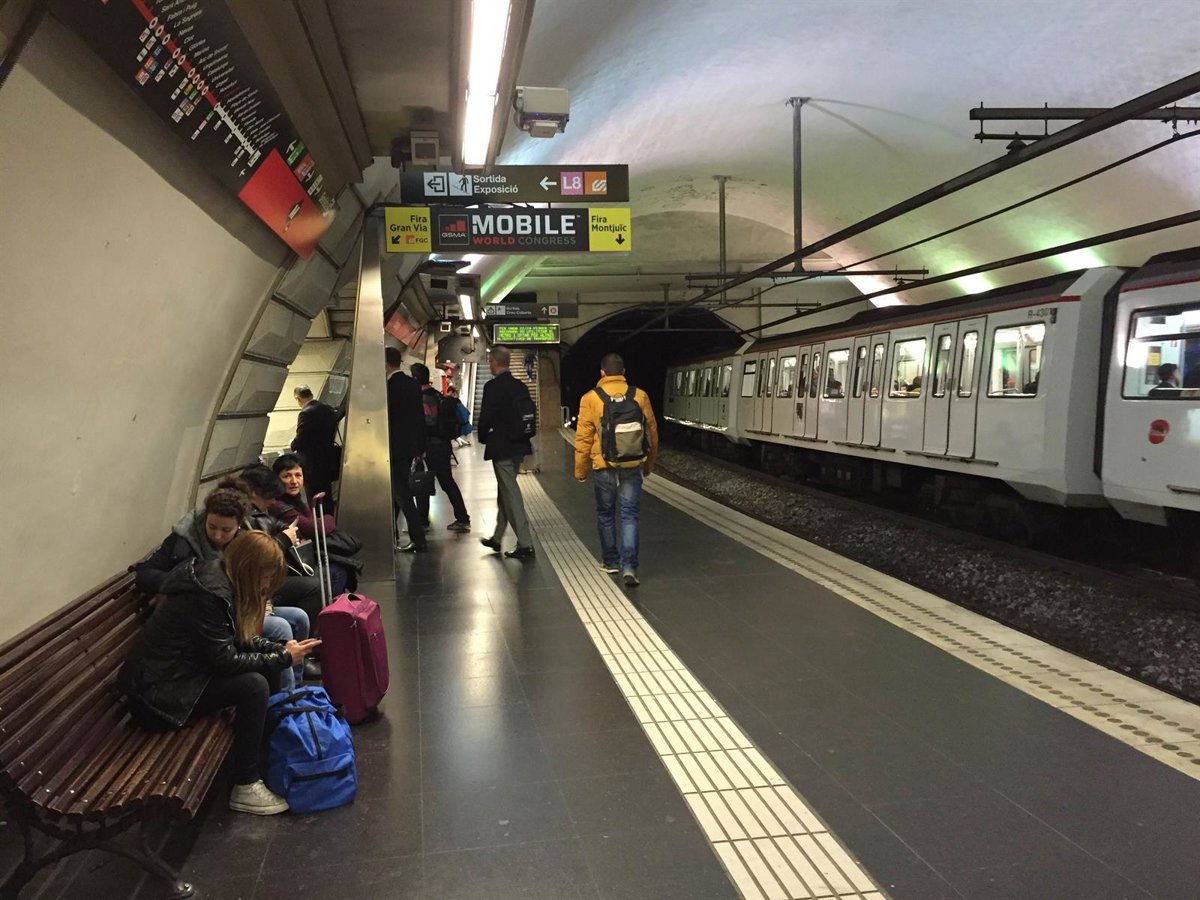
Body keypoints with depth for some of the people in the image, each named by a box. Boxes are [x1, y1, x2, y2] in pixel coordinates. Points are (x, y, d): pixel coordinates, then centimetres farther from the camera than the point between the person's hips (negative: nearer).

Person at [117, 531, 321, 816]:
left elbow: (241, 638, 12)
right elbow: (226, 661, -23)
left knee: (267, 671, 2)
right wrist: (283, 659, -15)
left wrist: (280, 649, -4)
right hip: (159, 694, -10)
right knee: (254, 684, -23)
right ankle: (246, 786, -12)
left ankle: (266, 753, 12)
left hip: (180, 672, 10)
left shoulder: (217, 577, 3)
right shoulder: (207, 593, -26)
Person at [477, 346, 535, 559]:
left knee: (511, 495, -3)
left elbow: (485, 418, -16)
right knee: (505, 491, 19)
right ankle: (497, 538, 32)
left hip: (501, 448, -8)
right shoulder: (521, 387, 7)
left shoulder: (492, 387, -16)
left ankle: (525, 544, -2)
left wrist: (483, 438, 2)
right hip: (519, 446, 8)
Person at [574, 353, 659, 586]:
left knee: (606, 515, 16)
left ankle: (610, 561, 26)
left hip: (603, 466, -1)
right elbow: (652, 433, 7)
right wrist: (649, 464, 20)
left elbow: (583, 438, -3)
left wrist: (580, 471, 7)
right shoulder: (639, 396, -1)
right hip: (632, 466, 1)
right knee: (630, 516, 6)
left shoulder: (590, 398, -5)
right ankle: (629, 567, -4)